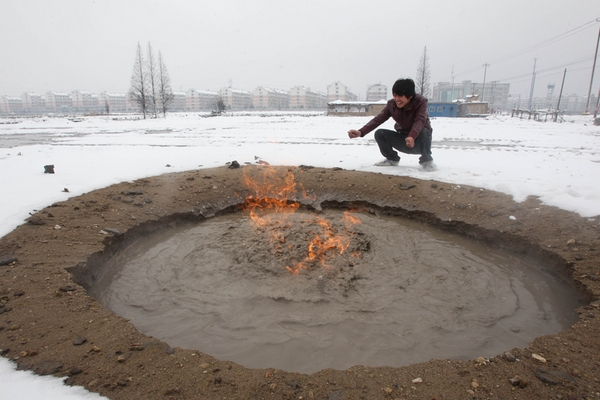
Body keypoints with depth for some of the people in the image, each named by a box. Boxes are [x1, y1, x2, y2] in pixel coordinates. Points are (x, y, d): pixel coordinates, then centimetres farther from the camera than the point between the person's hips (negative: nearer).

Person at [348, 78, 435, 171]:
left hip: (419, 140, -3)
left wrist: (412, 136, -59)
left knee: (424, 132, -37)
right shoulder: (392, 104, -11)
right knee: (379, 134, -17)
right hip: (404, 139, 4)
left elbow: (420, 120, -38)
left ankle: (426, 160, -10)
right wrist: (361, 132, -38)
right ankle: (392, 159, 9)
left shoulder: (420, 102, -21)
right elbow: (378, 119, -21)